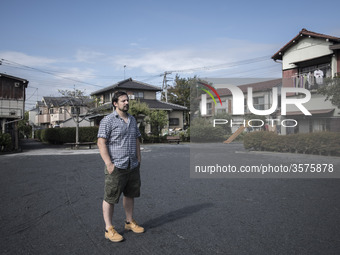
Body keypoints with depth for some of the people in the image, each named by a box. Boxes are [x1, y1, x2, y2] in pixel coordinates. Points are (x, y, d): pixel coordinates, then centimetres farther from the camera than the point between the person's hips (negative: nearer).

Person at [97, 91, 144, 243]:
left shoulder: (132, 120, 12)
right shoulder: (108, 121, -9)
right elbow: (101, 143, -13)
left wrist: (138, 160, 13)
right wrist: (109, 163, -19)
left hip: (132, 166, 7)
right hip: (116, 166, -7)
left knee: (130, 194, 16)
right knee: (110, 198, 2)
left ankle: (130, 222, 31)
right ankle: (109, 229, 13)